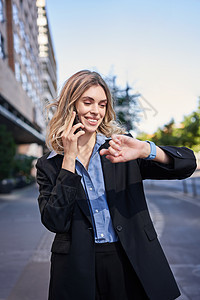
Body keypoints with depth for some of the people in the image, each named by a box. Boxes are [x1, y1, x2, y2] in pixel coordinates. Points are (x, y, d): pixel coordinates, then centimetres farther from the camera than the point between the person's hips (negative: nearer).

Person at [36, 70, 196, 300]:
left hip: (131, 265, 1)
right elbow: (54, 222, -12)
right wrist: (69, 158, -15)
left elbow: (188, 163, -7)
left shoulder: (120, 150, -1)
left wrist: (145, 150, -26)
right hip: (78, 271, 0)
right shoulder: (49, 165, -1)